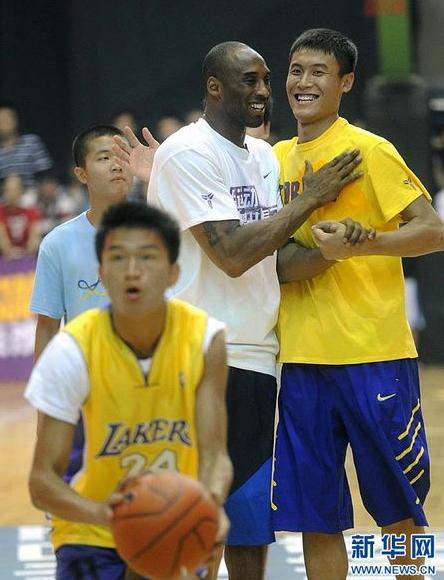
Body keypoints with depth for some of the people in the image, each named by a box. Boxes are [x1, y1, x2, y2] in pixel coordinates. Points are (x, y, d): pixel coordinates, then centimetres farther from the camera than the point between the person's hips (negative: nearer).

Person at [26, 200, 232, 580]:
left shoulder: (205, 339, -16)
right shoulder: (72, 349, -21)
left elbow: (214, 453, -18)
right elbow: (42, 480, -23)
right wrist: (99, 513, -45)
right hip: (93, 536, -2)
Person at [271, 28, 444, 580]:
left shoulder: (369, 150, -5)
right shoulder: (278, 158, 14)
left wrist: (358, 244, -26)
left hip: (372, 355, -5)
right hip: (299, 359, 6)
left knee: (398, 513, 5)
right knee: (315, 519, 5)